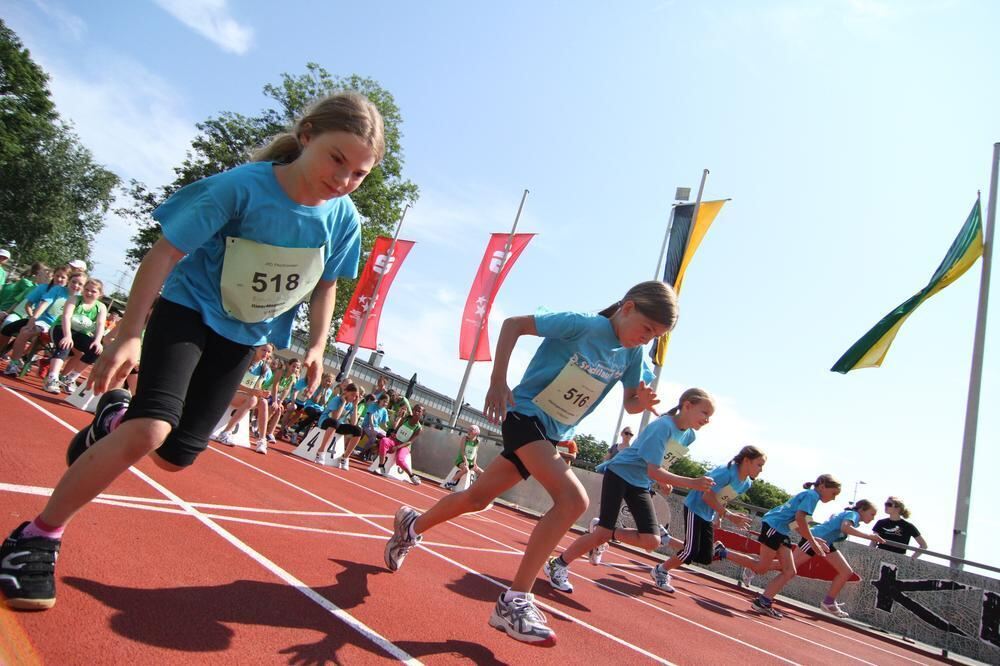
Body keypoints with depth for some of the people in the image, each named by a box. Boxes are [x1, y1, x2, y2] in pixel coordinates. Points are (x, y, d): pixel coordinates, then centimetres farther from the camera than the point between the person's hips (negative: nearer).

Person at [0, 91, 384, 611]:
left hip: (245, 336, 5)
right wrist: (128, 335, -18)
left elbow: (325, 284, 5)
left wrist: (317, 346, -4)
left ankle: (113, 418, 39)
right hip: (188, 309, -4)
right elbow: (164, 254, -19)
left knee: (175, 456, 6)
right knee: (150, 431, -24)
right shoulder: (242, 186, -25)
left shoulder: (343, 218, -11)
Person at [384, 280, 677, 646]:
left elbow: (629, 403, 10)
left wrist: (641, 402, -15)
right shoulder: (583, 324, -18)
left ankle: (411, 525, 41)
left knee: (476, 498, 15)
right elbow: (513, 324, -14)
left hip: (551, 435, 7)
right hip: (524, 413, -7)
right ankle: (514, 601, -16)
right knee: (573, 499, -25)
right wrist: (498, 381, -20)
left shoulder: (633, 355, 0)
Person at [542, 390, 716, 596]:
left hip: (641, 484, 8)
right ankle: (557, 565, 7)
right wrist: (692, 483, -33)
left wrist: (665, 480, 6)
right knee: (603, 532, -10)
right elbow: (653, 472, -29)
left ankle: (601, 533, 15)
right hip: (619, 473, -7)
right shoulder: (663, 426, -25)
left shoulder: (688, 435, 1)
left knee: (652, 541, -6)